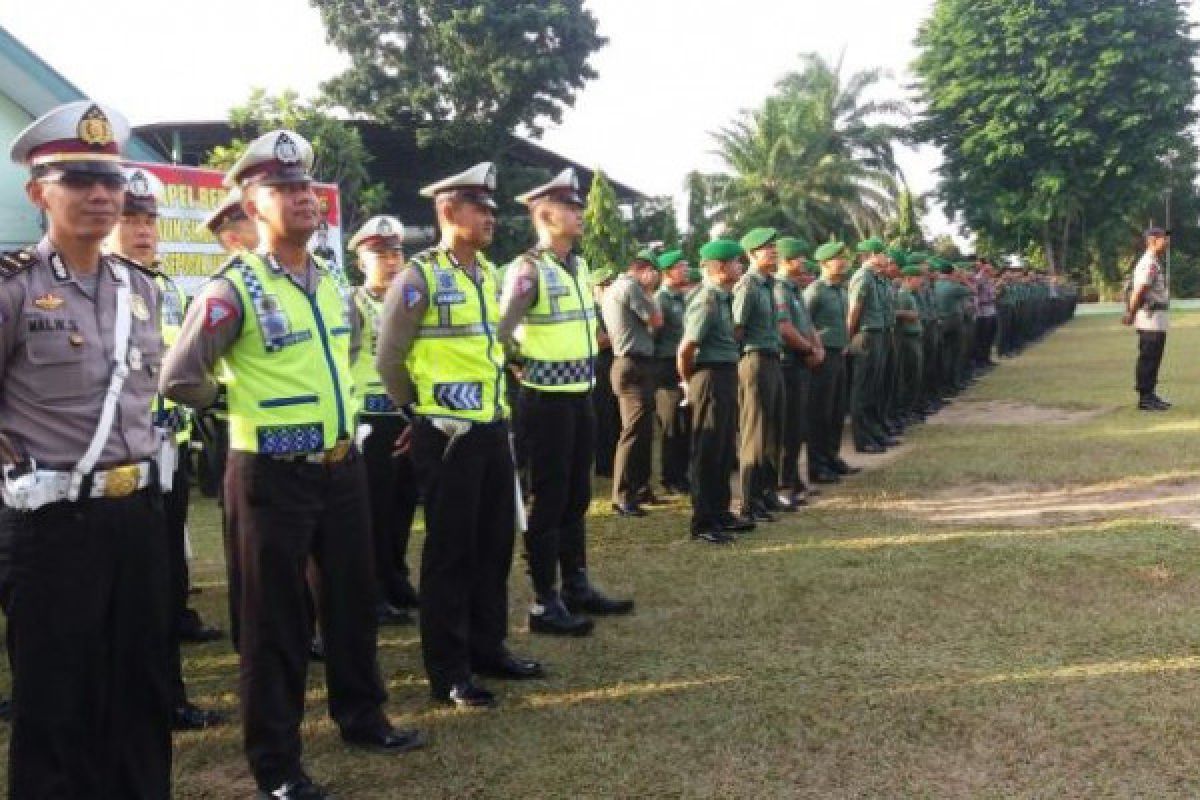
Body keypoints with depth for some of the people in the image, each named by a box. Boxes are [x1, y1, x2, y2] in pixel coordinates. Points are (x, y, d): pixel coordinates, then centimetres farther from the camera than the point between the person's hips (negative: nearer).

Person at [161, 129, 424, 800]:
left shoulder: (333, 281, 7)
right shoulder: (233, 290, -15)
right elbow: (180, 379, -11)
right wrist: (244, 402, 2)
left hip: (343, 466, 7)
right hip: (273, 475, -7)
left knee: (354, 597, 18)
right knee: (277, 616, 4)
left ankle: (363, 717, 37)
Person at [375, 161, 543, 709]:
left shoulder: (488, 273, 10)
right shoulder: (419, 277, -12)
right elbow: (389, 359, -6)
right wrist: (419, 410, 6)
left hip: (493, 427, 7)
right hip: (447, 433, -7)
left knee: (494, 543, 14)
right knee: (450, 550, 1)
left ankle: (488, 648, 29)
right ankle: (448, 672, 12)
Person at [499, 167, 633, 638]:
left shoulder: (579, 266, 11)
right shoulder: (528, 269, -15)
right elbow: (501, 333, -19)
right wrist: (531, 361, -8)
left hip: (581, 395, 8)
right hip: (548, 399, -8)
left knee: (576, 497, 15)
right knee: (548, 500, -2)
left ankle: (577, 587, 27)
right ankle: (545, 603, 7)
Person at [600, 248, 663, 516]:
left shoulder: (612, 289, 19)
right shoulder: (631, 287, -11)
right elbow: (657, 320, -10)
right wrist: (649, 291, 5)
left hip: (627, 364, 11)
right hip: (635, 366, -11)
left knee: (643, 430, 16)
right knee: (635, 430, -12)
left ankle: (640, 488, 23)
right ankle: (623, 497, -12)